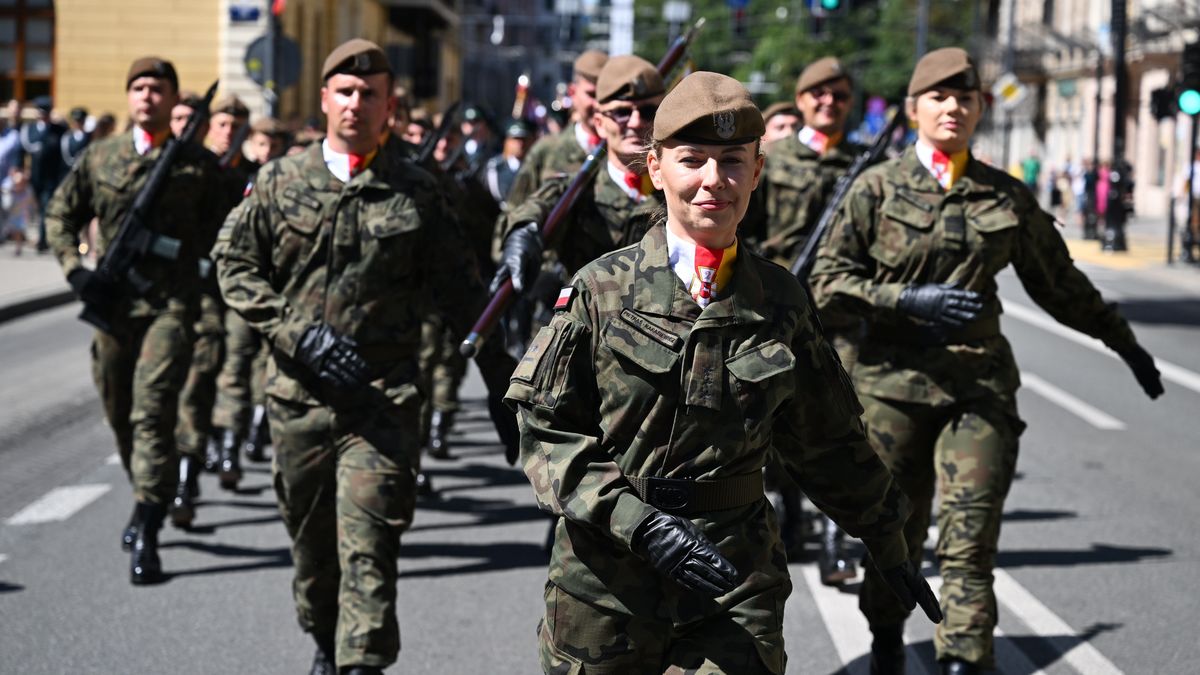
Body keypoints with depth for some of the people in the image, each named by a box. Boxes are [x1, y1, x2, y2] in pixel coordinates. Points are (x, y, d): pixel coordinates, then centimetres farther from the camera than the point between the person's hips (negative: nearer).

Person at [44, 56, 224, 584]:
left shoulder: (198, 164, 2)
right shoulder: (99, 158, 8)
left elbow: (218, 224, 11)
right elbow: (60, 215, 16)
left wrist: (184, 254, -4)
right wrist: (75, 269, 2)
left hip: (172, 304, -4)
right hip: (112, 303, 4)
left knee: (153, 414, -15)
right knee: (120, 416, 13)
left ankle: (146, 535, -14)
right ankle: (149, 502, 36)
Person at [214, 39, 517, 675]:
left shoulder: (416, 192, 3)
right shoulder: (281, 181, 6)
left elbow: (461, 294, 8)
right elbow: (233, 262, 6)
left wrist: (502, 383, 8)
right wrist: (298, 333, -8)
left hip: (383, 401, -2)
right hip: (299, 396, 3)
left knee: (368, 545, -11)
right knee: (310, 538, 16)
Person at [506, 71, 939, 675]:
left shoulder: (780, 300, 4)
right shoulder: (602, 289, -4)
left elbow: (827, 441, 15)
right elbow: (544, 429, -5)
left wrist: (889, 547, 22)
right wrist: (636, 522, -17)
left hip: (736, 580, 1)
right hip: (606, 577, -1)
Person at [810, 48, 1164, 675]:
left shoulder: (1007, 196, 9)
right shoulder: (878, 187, 2)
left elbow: (1059, 281, 20)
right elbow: (829, 278, -1)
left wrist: (1123, 342, 26)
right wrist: (910, 300, -14)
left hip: (979, 384, 1)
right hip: (893, 381, -1)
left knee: (971, 537, -8)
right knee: (893, 533, 8)